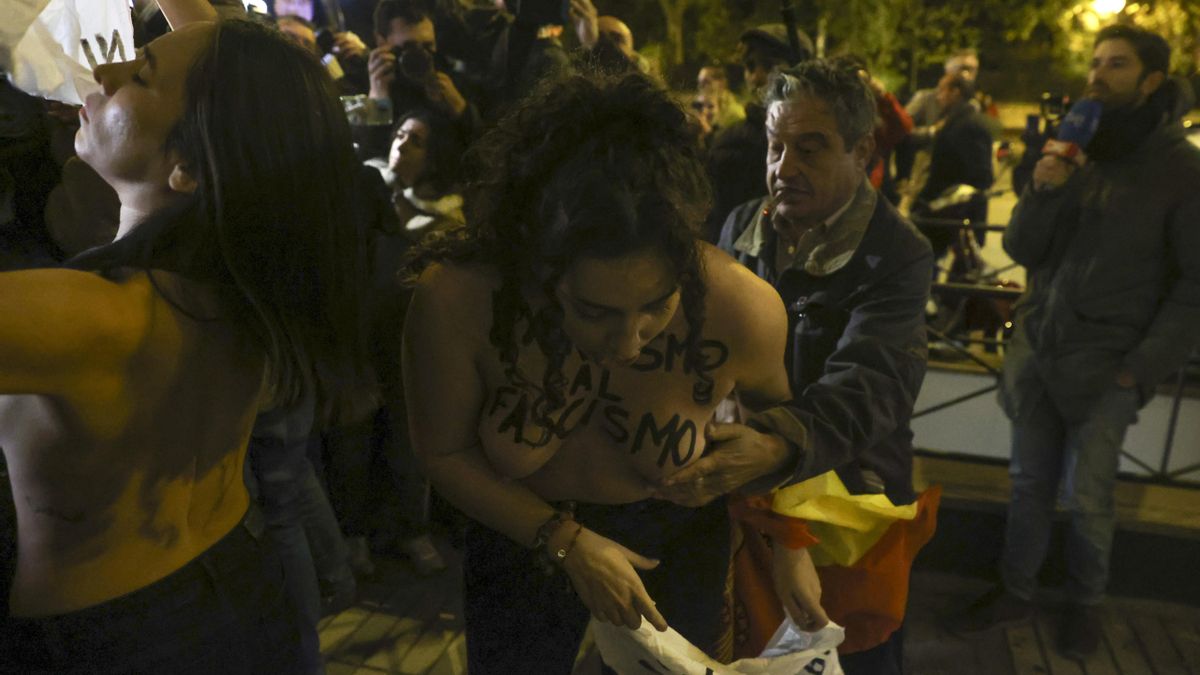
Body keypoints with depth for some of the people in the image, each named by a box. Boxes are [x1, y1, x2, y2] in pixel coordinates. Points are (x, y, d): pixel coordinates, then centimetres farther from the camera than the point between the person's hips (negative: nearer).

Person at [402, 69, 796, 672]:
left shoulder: (742, 309, -29)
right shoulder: (456, 299, -32)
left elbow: (774, 411, -6)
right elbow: (443, 450, -16)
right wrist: (565, 540, -24)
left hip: (676, 546, 1)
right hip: (520, 538, 0)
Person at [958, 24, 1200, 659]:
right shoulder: (1071, 150, 7)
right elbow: (1022, 250, 3)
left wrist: (1144, 367, -14)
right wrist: (1042, 192, -15)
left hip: (1104, 365, -4)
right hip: (1035, 349, 4)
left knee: (1087, 498, 5)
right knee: (1029, 483, 12)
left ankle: (1085, 604, 27)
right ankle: (1016, 590, 26)